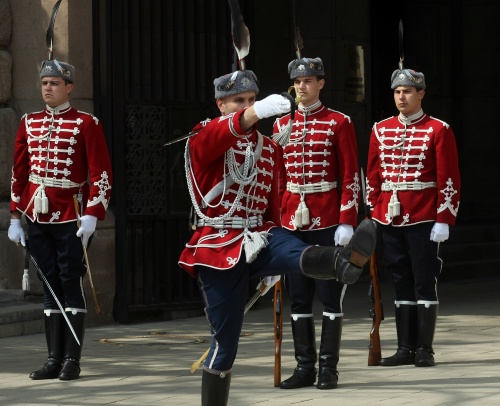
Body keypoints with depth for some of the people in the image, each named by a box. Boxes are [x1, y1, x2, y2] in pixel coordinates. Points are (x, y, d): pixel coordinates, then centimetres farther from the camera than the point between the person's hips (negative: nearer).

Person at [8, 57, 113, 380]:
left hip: (71, 218, -5)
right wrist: (16, 217, 9)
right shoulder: (29, 123, 10)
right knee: (50, 287, 8)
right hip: (38, 217, 5)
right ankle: (54, 359, 11)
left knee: (71, 284, -1)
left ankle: (72, 360, 3)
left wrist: (92, 215, -16)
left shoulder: (86, 124, -4)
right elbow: (19, 173, 13)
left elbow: (102, 174, -8)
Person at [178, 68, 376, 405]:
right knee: (226, 340, -1)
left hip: (259, 238, 3)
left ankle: (345, 261, -65)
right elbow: (218, 136, -28)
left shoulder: (270, 149, 14)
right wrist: (257, 112, -48)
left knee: (300, 254, -32)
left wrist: (274, 254, 20)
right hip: (218, 248, -3)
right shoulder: (204, 140, -2)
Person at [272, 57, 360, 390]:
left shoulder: (339, 123, -2)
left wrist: (347, 222, -12)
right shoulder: (281, 126, 10)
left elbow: (351, 177, -5)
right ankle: (305, 366, 12)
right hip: (293, 222, 4)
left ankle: (329, 368, 4)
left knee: (330, 296, 0)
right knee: (299, 298, 5)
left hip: (328, 222, -4)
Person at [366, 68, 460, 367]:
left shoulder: (438, 130, -3)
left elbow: (449, 179, -6)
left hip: (424, 219, -4)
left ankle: (425, 350, 3)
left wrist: (443, 220, -11)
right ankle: (406, 348, 13)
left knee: (424, 283, -2)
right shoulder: (381, 130, 10)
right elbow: (373, 176, 13)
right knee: (401, 283, 8)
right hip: (390, 218, 4)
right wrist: (374, 213, 7)